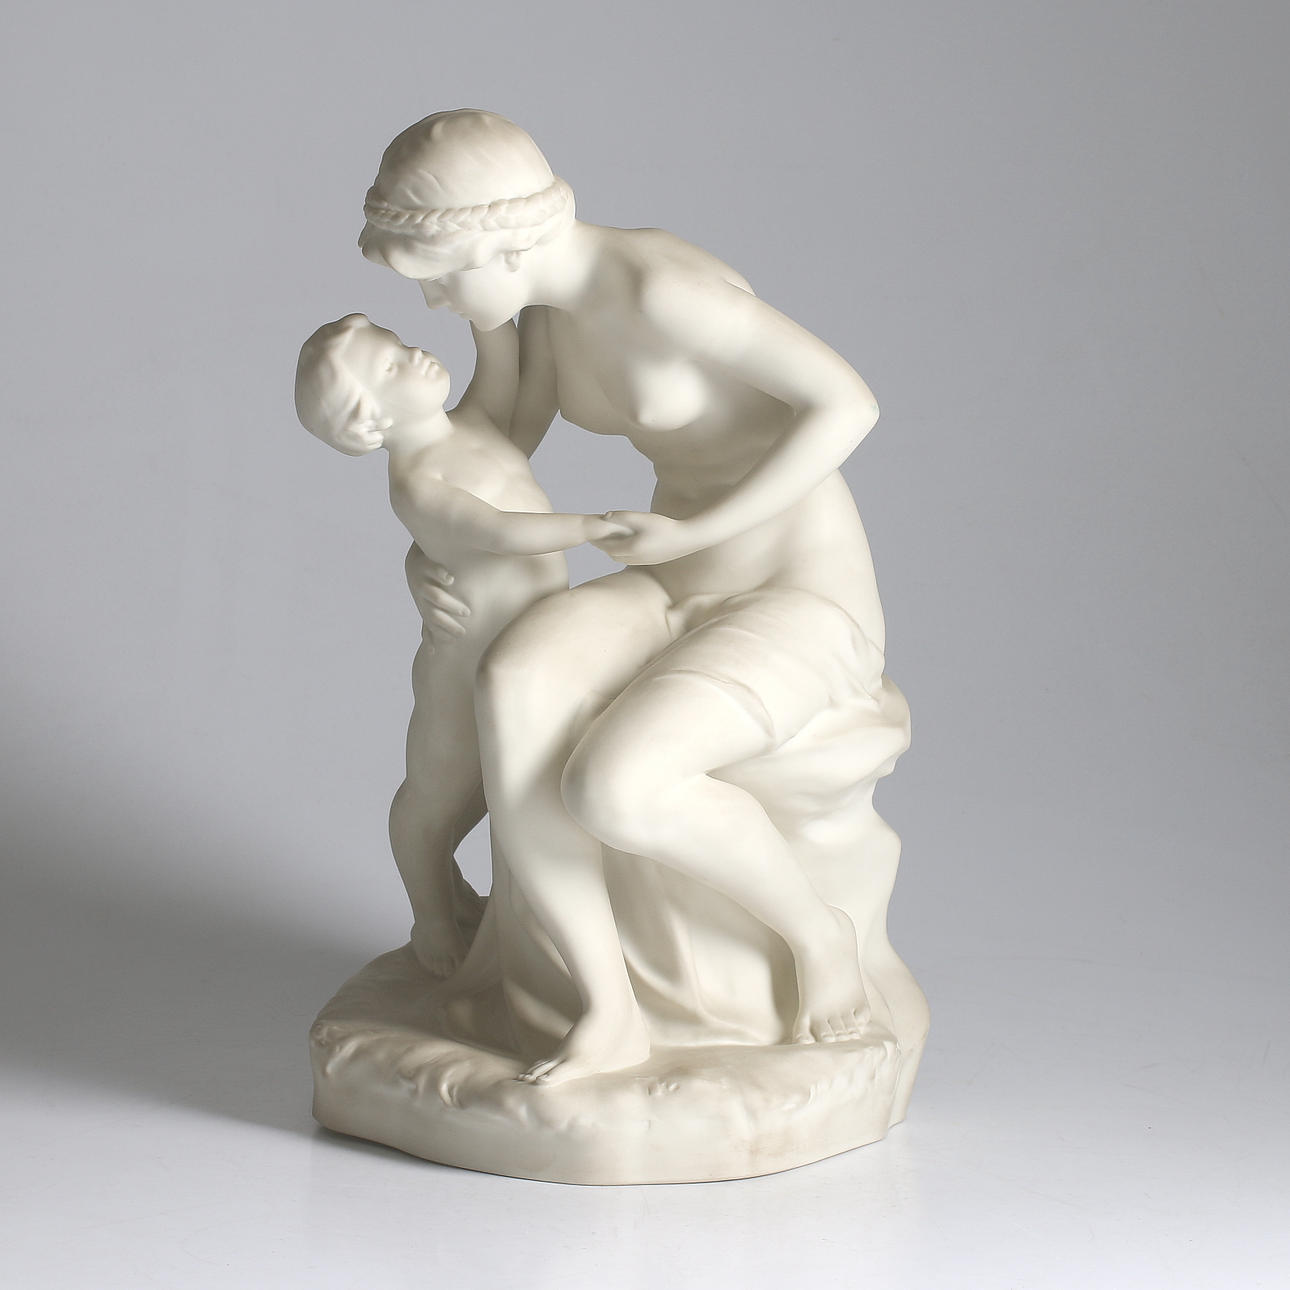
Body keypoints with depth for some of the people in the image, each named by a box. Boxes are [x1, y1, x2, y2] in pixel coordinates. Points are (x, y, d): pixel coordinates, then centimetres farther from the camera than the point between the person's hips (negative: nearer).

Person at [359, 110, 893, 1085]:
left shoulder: (660, 284, -22)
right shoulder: (551, 294, 4)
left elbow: (849, 402, -24)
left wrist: (695, 533, -22)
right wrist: (429, 557, -1)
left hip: (803, 613, -7)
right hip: (676, 599, 7)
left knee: (610, 790, -34)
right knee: (512, 688, -28)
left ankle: (816, 933, -4)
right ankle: (611, 1014, -19)